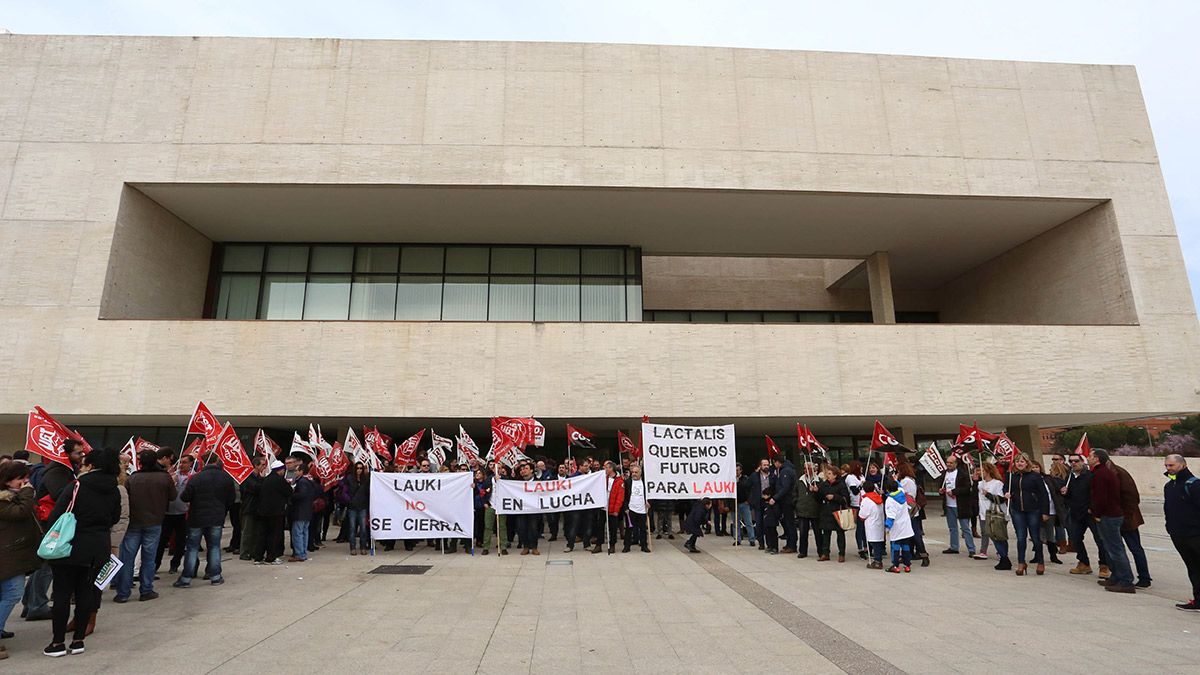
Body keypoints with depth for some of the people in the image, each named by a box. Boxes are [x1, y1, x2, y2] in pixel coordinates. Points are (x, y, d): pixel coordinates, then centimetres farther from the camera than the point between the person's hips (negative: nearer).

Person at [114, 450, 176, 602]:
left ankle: (123, 593, 11)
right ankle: (146, 591, 11)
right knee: (149, 557, 7)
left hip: (133, 522, 1)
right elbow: (173, 496, 3)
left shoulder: (132, 478, -3)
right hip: (154, 523, -1)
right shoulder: (165, 477, -7)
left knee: (127, 557, 8)